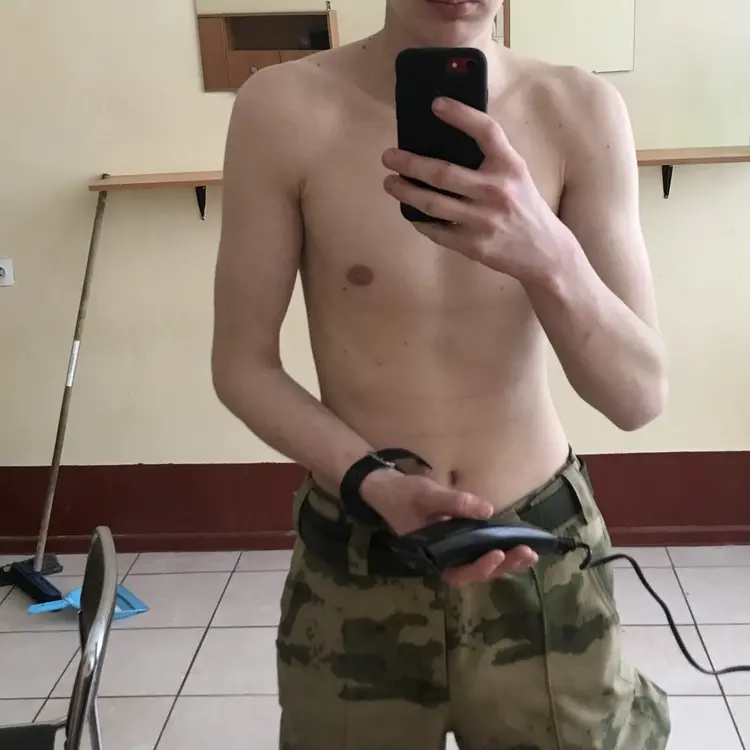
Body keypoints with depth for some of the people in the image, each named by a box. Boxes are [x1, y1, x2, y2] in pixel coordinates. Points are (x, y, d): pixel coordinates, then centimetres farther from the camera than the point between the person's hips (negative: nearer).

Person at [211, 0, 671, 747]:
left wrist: (548, 256, -31)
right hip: (356, 567, -1)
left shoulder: (581, 110, -10)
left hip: (544, 553, 1)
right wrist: (370, 481, -22)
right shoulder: (285, 107, -13)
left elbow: (640, 396, -12)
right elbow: (241, 365, -6)